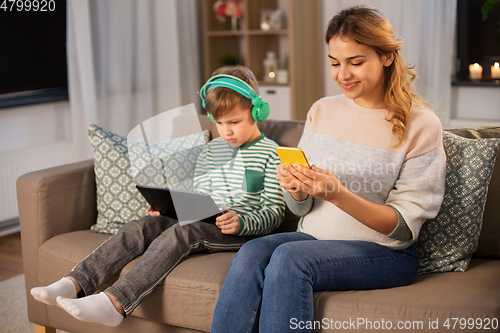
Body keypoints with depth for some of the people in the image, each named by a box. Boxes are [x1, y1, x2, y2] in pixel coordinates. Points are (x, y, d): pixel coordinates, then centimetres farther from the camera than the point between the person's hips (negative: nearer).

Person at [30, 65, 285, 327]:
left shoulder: (269, 153, -2)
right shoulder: (210, 151, 18)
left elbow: (274, 212, -5)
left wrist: (240, 223, -23)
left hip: (244, 232, -6)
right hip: (203, 225, 6)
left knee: (180, 233, -34)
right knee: (142, 226, -19)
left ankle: (116, 303, -46)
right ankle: (74, 283, -29)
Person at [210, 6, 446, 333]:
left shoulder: (421, 125, -6)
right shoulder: (322, 111, 8)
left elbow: (404, 228, -10)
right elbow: (302, 208, 11)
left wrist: (338, 195, -25)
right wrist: (296, 191, -14)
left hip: (386, 254, -4)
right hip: (315, 237, 4)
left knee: (289, 257, -31)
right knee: (251, 253, -27)